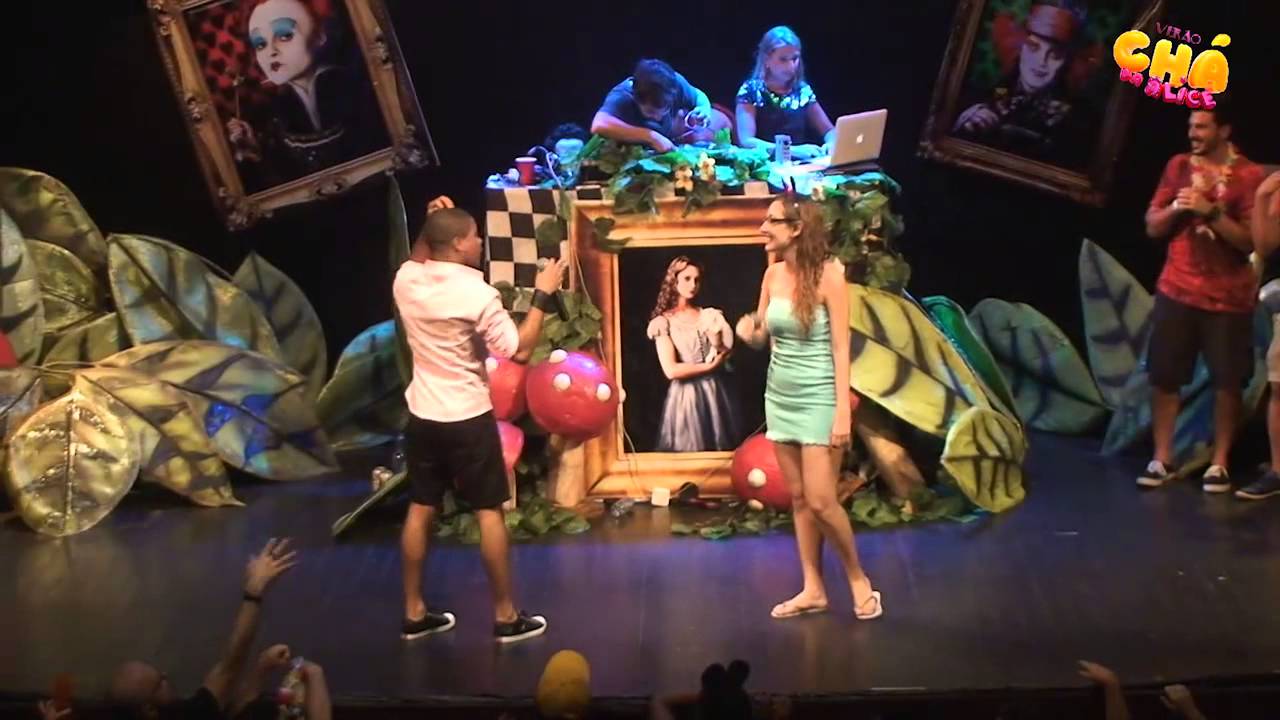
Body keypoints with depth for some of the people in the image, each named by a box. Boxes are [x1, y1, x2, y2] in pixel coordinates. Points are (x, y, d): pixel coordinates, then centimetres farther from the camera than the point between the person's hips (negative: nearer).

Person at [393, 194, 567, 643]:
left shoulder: (406, 282, -2)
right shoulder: (477, 294, -20)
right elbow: (519, 351, -17)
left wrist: (430, 222, 14)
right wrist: (543, 296, -9)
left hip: (423, 416, 6)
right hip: (468, 418, -6)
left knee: (420, 511, 13)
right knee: (489, 513, 4)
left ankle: (414, 613, 21)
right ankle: (506, 617, 12)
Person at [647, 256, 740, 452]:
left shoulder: (710, 316, 8)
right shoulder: (664, 322, -4)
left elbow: (725, 358, 7)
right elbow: (671, 370, -12)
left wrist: (718, 345, -14)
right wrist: (709, 366, -6)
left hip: (714, 393, 4)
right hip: (686, 395, -4)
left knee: (721, 453, 5)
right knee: (689, 455, -3)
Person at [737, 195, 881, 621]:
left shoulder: (827, 273, -13)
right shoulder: (773, 273, 3)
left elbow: (840, 346, -14)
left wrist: (843, 412, -18)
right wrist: (749, 332, -12)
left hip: (817, 398, -6)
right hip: (780, 397, 6)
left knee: (820, 501, -7)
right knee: (798, 498, 10)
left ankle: (858, 579, 13)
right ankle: (813, 590, 18)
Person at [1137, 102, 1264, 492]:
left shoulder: (1249, 175, -7)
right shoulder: (1179, 166, 6)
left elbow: (1251, 240, -12)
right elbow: (1152, 227, 8)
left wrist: (1211, 212, -21)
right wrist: (1176, 207, -11)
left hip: (1228, 297, -3)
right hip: (1176, 291, 3)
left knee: (1227, 381, 1)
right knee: (1163, 376, 1)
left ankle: (1219, 463, 12)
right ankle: (1162, 459, 10)